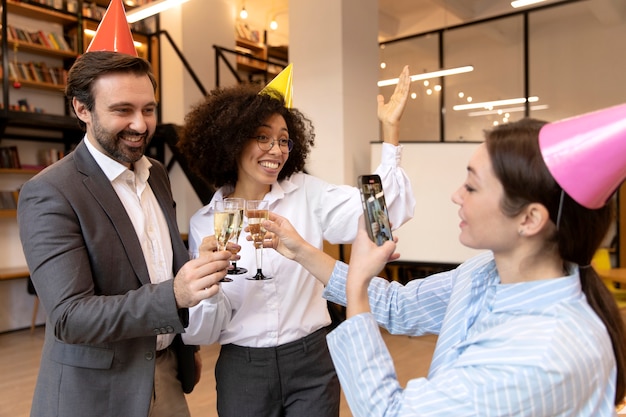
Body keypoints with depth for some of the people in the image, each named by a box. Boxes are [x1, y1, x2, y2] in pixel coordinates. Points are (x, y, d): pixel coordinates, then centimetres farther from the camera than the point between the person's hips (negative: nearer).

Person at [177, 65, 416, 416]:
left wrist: (390, 129, -19)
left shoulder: (306, 193, -4)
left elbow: (386, 210, -15)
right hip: (242, 370, 1)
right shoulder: (205, 223, -2)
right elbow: (202, 333, -1)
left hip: (311, 363, 0)